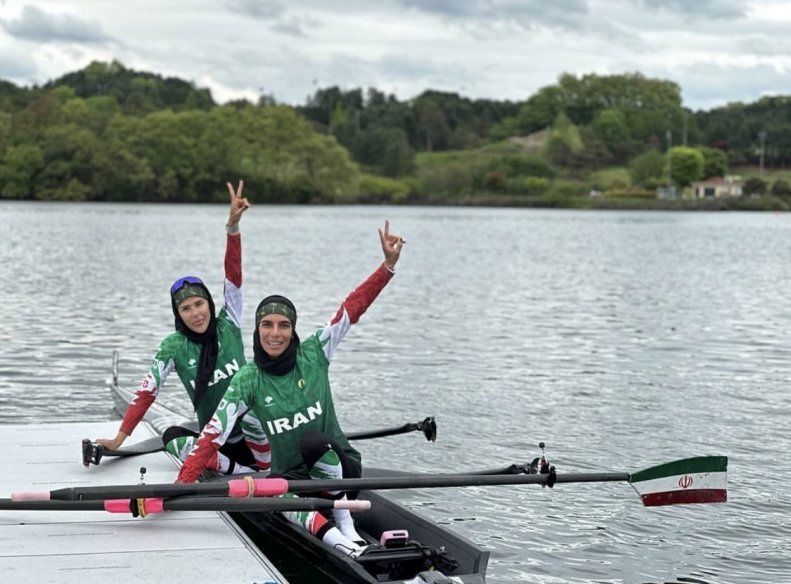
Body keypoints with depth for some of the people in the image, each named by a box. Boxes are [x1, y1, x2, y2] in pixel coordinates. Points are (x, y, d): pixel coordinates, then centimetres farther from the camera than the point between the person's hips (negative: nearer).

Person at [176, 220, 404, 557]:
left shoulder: (313, 355, -4)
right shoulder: (247, 381, -4)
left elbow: (354, 307, -9)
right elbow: (214, 435, -9)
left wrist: (389, 264, -19)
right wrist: (182, 485, -19)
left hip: (337, 466, -1)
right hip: (288, 474, 1)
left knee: (314, 440, -34)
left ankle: (346, 527, -20)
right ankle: (334, 540, -44)